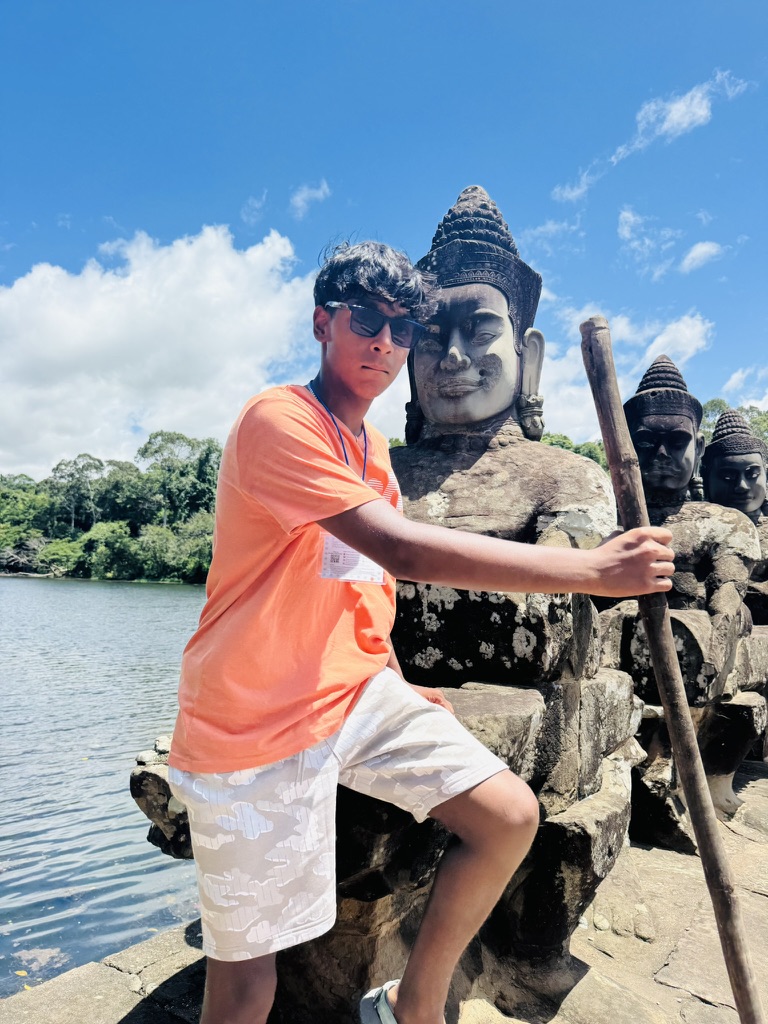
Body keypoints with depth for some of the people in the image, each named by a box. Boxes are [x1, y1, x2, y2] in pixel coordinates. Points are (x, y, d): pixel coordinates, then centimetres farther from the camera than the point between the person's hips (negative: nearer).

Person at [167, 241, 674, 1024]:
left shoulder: (371, 444, 11)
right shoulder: (278, 420, -17)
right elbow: (404, 552, -28)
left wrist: (394, 683, 15)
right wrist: (592, 569, -25)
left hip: (358, 694, 8)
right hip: (255, 726, -7)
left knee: (510, 815, 0)